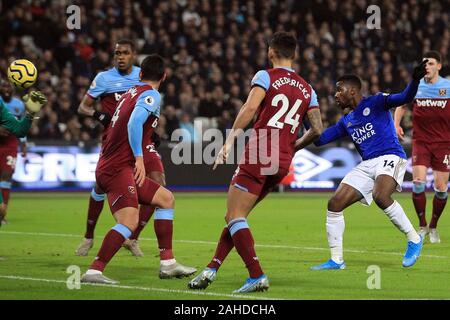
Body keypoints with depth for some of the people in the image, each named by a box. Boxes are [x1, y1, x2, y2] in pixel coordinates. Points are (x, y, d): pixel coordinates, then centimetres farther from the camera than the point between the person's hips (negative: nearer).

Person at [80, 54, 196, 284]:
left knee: (166, 199, 16)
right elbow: (135, 122, -22)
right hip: (118, 168, -10)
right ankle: (93, 271, -26)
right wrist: (139, 158, -25)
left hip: (109, 166, 10)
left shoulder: (130, 93, 20)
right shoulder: (151, 95, -6)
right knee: (129, 222, -22)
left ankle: (168, 263, 13)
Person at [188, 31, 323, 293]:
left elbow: (250, 108, -16)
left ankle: (257, 276, -17)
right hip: (283, 163, 6)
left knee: (235, 217, -5)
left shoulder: (265, 76, 1)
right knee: (236, 215, 16)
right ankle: (212, 269, 12)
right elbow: (317, 130, 11)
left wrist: (229, 141, -16)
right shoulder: (307, 89, 16)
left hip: (259, 155, -6)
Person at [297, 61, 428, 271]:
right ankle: (336, 260, 7)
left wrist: (415, 80, -33)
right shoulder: (346, 122, 20)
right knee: (334, 204, -2)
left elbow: (405, 98, -13)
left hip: (390, 157, -8)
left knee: (380, 196, -35)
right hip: (366, 165, 8)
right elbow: (318, 139, 23)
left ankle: (414, 239, -18)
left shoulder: (375, 103, 1)